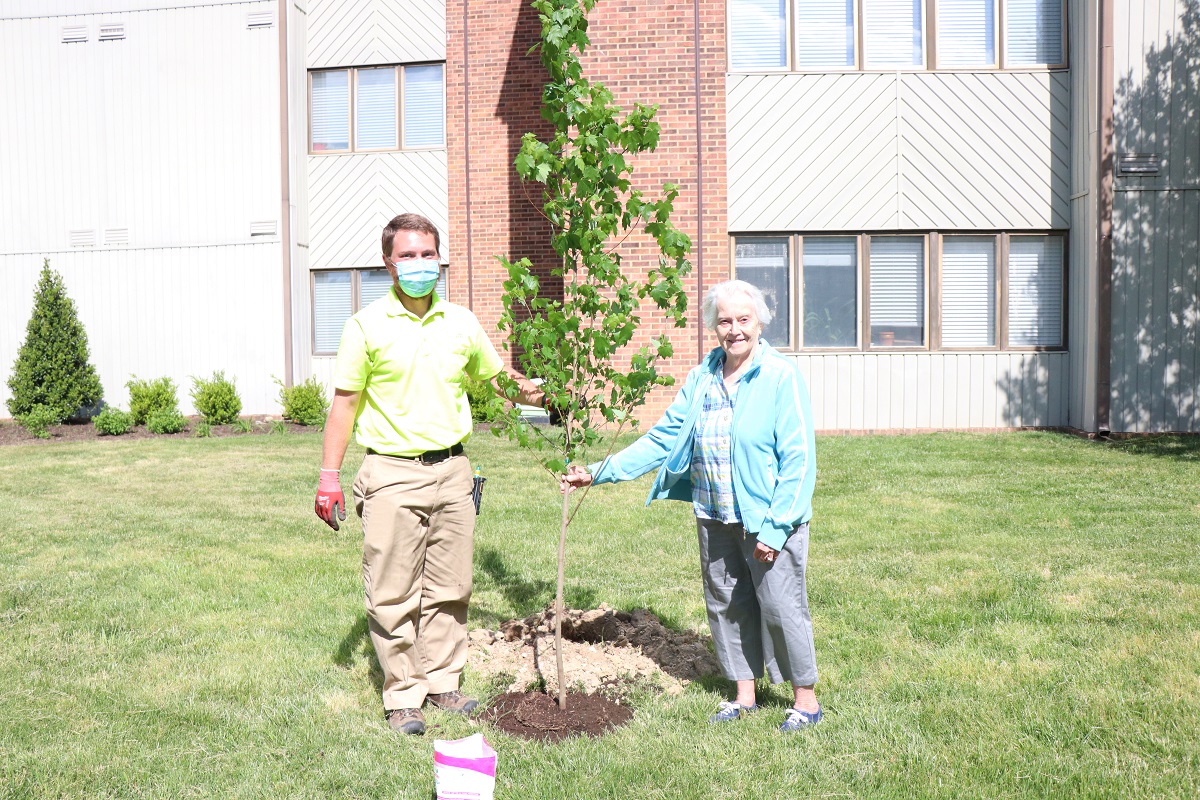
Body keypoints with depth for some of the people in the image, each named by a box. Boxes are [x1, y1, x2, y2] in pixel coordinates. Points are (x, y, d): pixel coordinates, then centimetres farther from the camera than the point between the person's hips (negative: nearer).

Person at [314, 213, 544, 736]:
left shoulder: (461, 322, 8)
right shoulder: (367, 326, -2)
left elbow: (497, 376, 20)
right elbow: (345, 402, 0)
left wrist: (541, 395, 4)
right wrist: (329, 476, -3)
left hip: (451, 470, 4)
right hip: (393, 475, -3)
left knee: (449, 588, 11)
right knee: (393, 594, 2)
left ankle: (442, 682, 27)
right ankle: (402, 696, 16)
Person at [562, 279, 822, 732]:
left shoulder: (781, 377, -11)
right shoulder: (702, 378, 5)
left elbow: (798, 458, -13)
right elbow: (663, 439, 8)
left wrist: (775, 527, -16)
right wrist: (600, 472, 4)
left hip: (768, 519, -6)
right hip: (715, 518, 6)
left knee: (781, 606, 2)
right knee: (726, 605, 14)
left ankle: (806, 700, 24)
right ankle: (744, 696, 33)